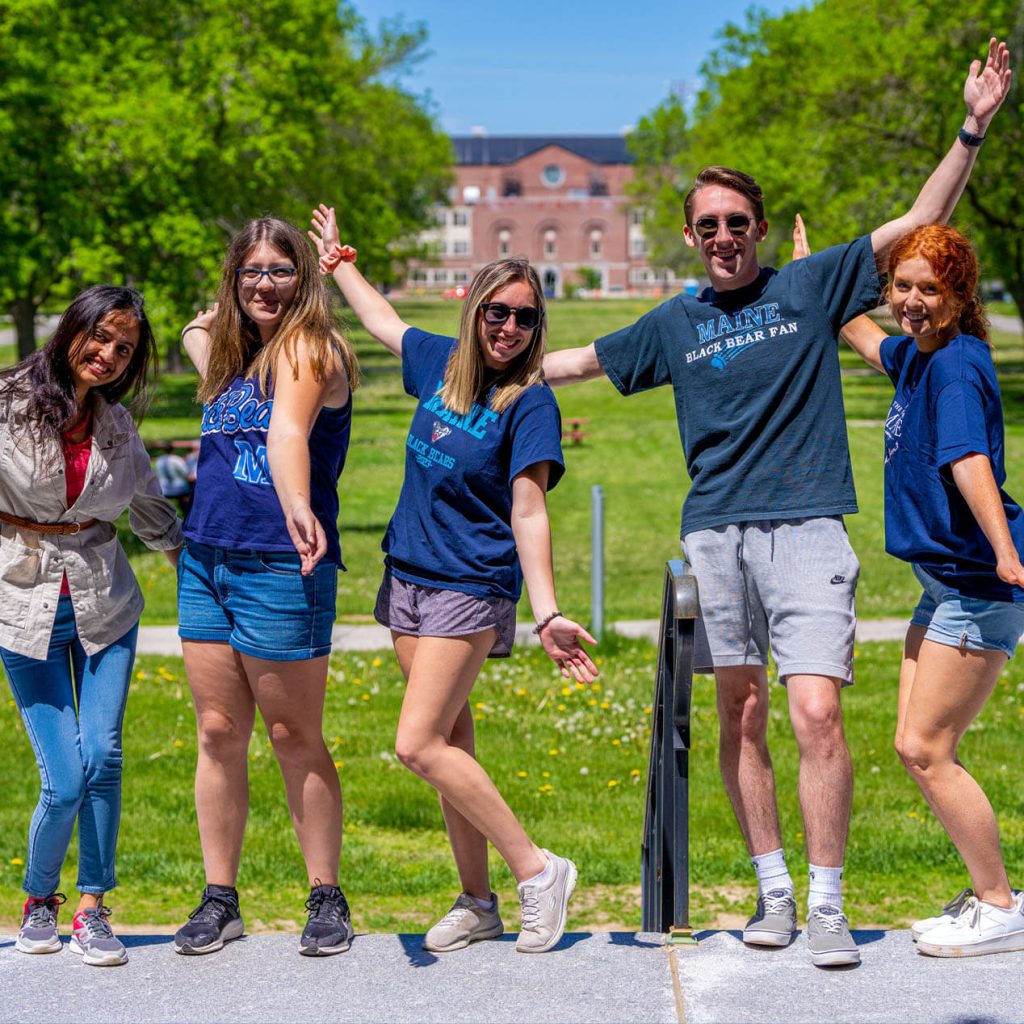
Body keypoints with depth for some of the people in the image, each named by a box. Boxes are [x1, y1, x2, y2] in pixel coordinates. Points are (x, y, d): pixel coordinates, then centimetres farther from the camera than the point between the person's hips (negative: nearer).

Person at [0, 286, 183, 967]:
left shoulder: (117, 424, 6)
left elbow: (153, 512, 22)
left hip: (105, 605, 3)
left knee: (103, 757, -8)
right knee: (64, 781, -7)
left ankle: (93, 909, 7)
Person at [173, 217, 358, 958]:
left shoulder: (309, 348, -8)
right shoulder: (227, 349, 13)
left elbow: (288, 431, -29)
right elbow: (197, 329, 40)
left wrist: (297, 509, -45)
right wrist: (215, 323, 19)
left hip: (280, 566, -7)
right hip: (206, 560, 7)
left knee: (294, 735, 0)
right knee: (219, 733, 8)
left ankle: (327, 899, 11)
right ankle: (220, 900, 15)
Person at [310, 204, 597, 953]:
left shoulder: (531, 403, -12)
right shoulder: (440, 362, 6)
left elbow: (528, 513, -17)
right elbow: (383, 321, 27)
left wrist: (549, 613, -27)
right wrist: (338, 261, 39)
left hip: (472, 587, -7)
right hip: (410, 574, 7)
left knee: (418, 745, -14)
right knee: (451, 746, 9)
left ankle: (538, 870, -6)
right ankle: (478, 903, 16)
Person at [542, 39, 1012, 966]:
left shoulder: (810, 288, 6)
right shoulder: (675, 325, 14)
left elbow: (921, 222, 3)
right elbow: (576, 361, 27)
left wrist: (974, 128, -5)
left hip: (806, 529, -3)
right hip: (714, 534, 3)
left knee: (817, 714, -13)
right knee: (741, 716, 5)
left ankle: (827, 905, -6)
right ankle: (774, 890, 16)